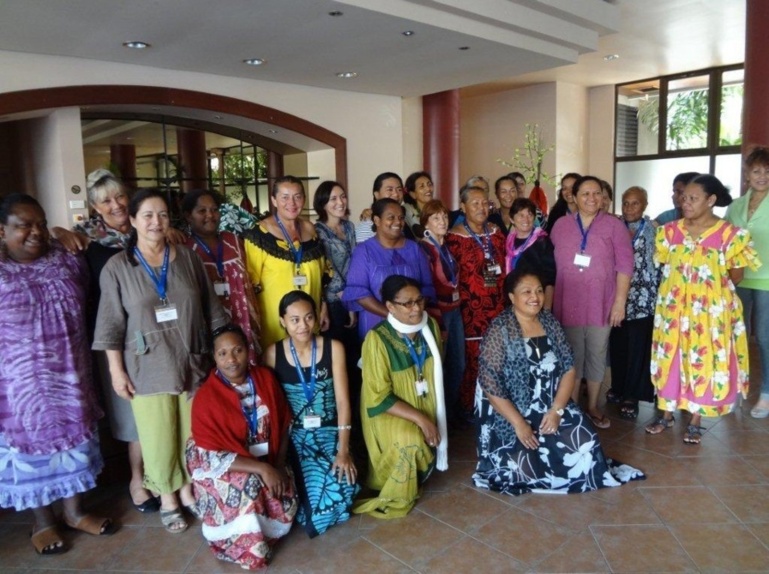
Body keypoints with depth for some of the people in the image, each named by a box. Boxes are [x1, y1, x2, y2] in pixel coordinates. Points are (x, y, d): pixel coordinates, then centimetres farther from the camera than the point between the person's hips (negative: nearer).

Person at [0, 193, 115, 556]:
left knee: (74, 438, 14)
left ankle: (75, 512, 33)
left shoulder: (67, 260, 0)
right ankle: (42, 521, 30)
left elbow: (85, 303, 14)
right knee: (32, 444, 11)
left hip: (70, 376, 4)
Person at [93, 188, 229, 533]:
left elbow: (212, 310, 7)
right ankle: (167, 498, 27)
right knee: (159, 437, 6)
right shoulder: (117, 267, -3)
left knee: (192, 432, 12)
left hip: (191, 363, 2)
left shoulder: (188, 259, 3)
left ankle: (188, 488, 34)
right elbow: (111, 325, -3)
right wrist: (116, 370, -5)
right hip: (147, 368, -2)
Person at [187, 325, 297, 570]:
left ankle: (258, 535, 12)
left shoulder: (265, 378, -6)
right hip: (223, 467, -4)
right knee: (247, 490, -31)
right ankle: (247, 549, -2)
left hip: (268, 460, 4)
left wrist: (278, 465, -11)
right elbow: (213, 457, -21)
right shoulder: (206, 397, -19)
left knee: (286, 499, -19)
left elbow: (284, 425, 2)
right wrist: (262, 469, -27)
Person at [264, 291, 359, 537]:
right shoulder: (273, 354, -5)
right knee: (312, 487, -25)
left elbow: (342, 400, -8)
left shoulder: (333, 348, -5)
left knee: (342, 485, -24)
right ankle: (318, 514, 13)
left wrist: (343, 450, -15)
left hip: (329, 431, 1)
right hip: (294, 434, 0)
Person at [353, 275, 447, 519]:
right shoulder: (377, 339, -24)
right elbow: (379, 398, -21)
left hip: (424, 406, 6)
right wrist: (419, 418, -25)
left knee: (427, 445, -15)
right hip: (387, 411, -6)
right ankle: (394, 498, -3)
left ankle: (407, 487, 16)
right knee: (410, 443, -30)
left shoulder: (430, 326, -6)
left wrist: (430, 417, 6)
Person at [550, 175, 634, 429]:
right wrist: (548, 301, 5)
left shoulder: (614, 225, -1)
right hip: (568, 303, 1)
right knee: (571, 356, 8)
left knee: (597, 355, 10)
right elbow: (551, 265, 6)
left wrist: (620, 301, -11)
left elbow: (625, 265, -5)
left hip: (601, 303, -1)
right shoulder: (561, 225, 5)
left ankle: (593, 406, 25)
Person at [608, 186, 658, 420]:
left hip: (642, 297, -3)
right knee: (617, 344, 10)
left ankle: (632, 396, 10)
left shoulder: (653, 229, -3)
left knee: (638, 346, 0)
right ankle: (618, 387, 26)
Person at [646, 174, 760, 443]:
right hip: (674, 308, 3)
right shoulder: (670, 230, 0)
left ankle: (695, 421, 22)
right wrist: (682, 283, 2)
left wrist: (711, 286, -2)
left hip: (711, 310, -2)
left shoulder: (730, 234, -9)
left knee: (704, 362, 6)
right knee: (670, 359, 9)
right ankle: (667, 414, 25)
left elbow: (736, 276, -2)